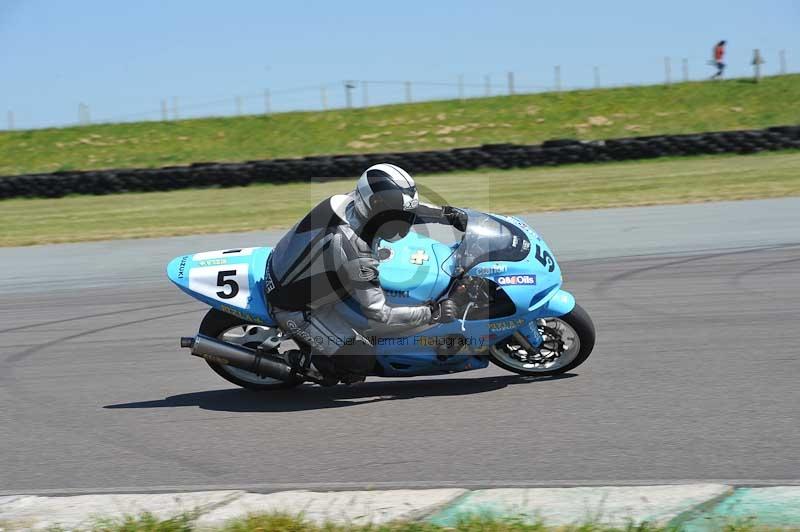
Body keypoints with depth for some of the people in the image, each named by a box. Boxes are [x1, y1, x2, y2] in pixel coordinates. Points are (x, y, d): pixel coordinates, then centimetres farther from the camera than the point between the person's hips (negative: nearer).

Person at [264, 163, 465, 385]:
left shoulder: (348, 200, -14)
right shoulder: (356, 254, -36)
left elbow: (401, 209, 7)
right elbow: (378, 316, -29)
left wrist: (445, 213, 3)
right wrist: (432, 313, -23)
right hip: (295, 310, -9)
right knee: (361, 360, -8)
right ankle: (301, 362, 9)